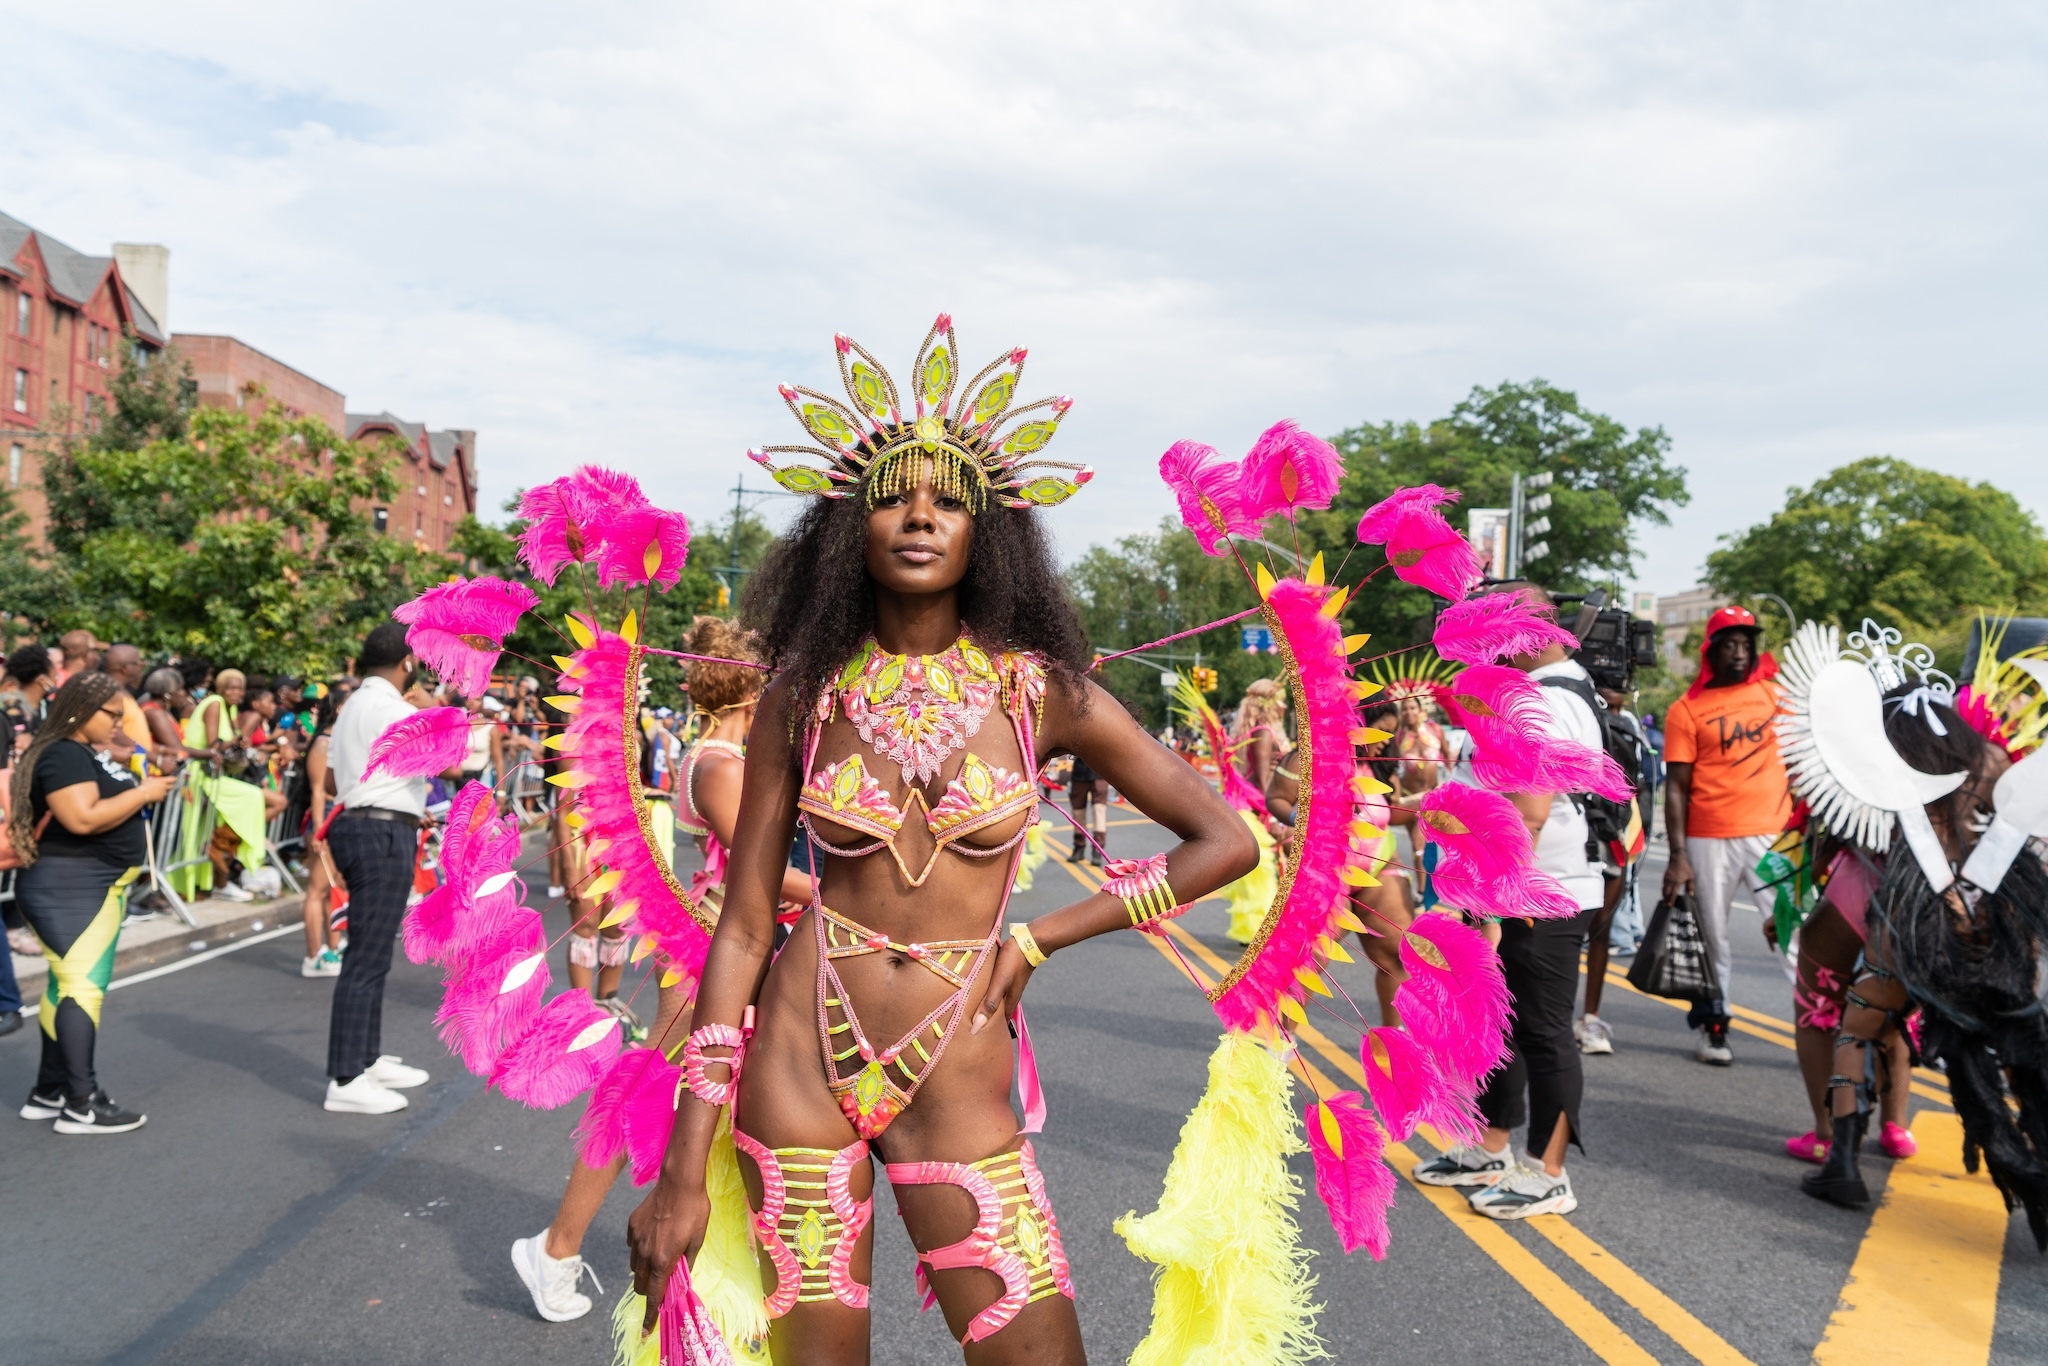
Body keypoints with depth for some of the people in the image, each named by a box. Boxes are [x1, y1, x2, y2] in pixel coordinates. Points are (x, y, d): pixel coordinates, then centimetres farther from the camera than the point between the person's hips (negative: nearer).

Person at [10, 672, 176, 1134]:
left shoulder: (88, 753, 15)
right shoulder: (63, 755, -16)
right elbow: (84, 818, -26)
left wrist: (137, 781, 10)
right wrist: (144, 792, -18)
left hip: (94, 885, 11)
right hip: (69, 886, -11)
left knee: (66, 985, 13)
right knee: (82, 986, -11)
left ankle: (49, 1092, 20)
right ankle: (81, 1105, -9)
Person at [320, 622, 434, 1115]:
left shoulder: (352, 707, 18)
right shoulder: (393, 708, -13)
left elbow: (335, 777, 21)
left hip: (354, 826, 11)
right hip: (384, 834, -11)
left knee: (371, 954, 18)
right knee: (366, 959, -9)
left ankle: (369, 1060, 28)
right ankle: (345, 1081, -7)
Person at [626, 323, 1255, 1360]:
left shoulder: (1042, 691, -3)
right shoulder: (803, 696, -1)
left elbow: (1229, 841, -1)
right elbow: (743, 925, 0)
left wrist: (1038, 939, -3)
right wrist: (684, 1167, -3)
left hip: (956, 1082, 0)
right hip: (799, 1061, 1)